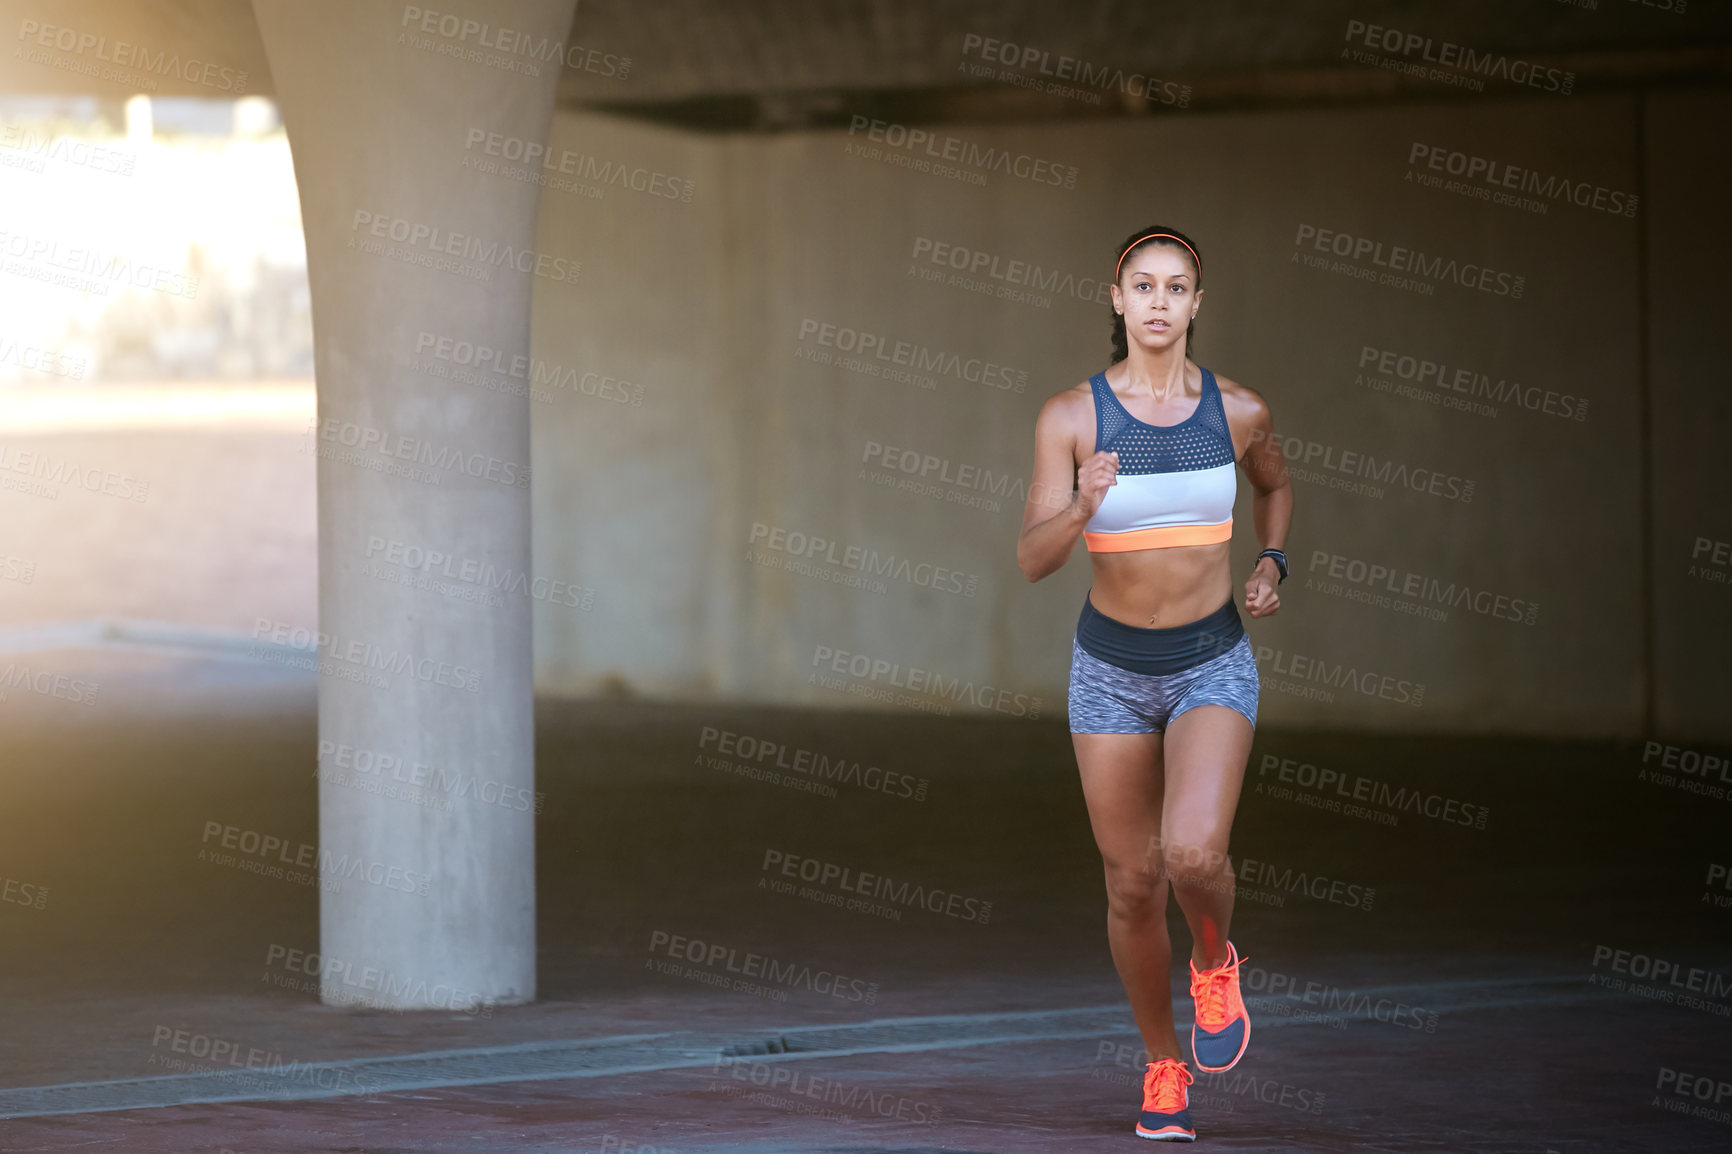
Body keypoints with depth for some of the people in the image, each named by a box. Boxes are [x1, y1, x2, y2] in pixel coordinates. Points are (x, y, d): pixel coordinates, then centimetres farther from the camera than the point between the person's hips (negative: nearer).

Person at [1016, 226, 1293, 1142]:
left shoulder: (1237, 411, -5)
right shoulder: (1072, 415, -10)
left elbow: (1273, 485, 19)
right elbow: (1033, 559, -14)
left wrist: (1272, 565, 2)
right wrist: (1084, 506, -33)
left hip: (1213, 665, -1)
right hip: (1111, 666, 1)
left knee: (1193, 854, -24)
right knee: (1132, 887, 7)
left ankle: (1214, 961, 10)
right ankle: (1164, 1068, 29)